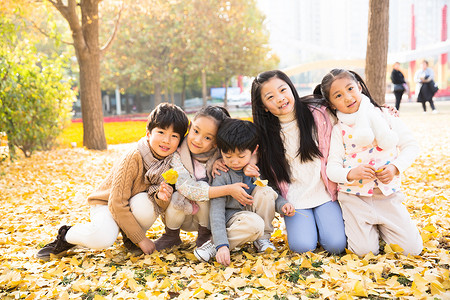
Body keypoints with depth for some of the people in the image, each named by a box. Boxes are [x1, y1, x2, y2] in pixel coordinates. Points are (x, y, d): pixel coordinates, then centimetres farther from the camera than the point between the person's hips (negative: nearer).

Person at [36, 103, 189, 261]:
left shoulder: (171, 160, -14)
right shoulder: (134, 157, -29)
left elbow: (161, 205, -8)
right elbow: (117, 204, -27)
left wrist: (161, 196, -33)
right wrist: (141, 239, -24)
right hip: (106, 204, -4)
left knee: (144, 203, -33)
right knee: (102, 238, -34)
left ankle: (129, 238, 0)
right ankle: (65, 237, -1)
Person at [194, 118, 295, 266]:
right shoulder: (222, 176, -20)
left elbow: (272, 194, 6)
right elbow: (216, 211, -25)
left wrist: (282, 204, -18)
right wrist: (222, 245, -35)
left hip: (254, 212, 5)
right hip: (232, 218, -5)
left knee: (265, 191, -24)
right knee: (254, 223, -37)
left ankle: (262, 238, -7)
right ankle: (215, 244, -17)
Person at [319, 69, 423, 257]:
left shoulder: (384, 116, 1)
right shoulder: (339, 130, -2)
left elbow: (411, 145, 2)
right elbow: (332, 168, -7)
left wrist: (396, 167, -15)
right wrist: (350, 174, -27)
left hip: (387, 194, 2)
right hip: (354, 197, -1)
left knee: (412, 248, -2)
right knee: (365, 251, -10)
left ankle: (380, 225, 24)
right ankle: (358, 226, 21)